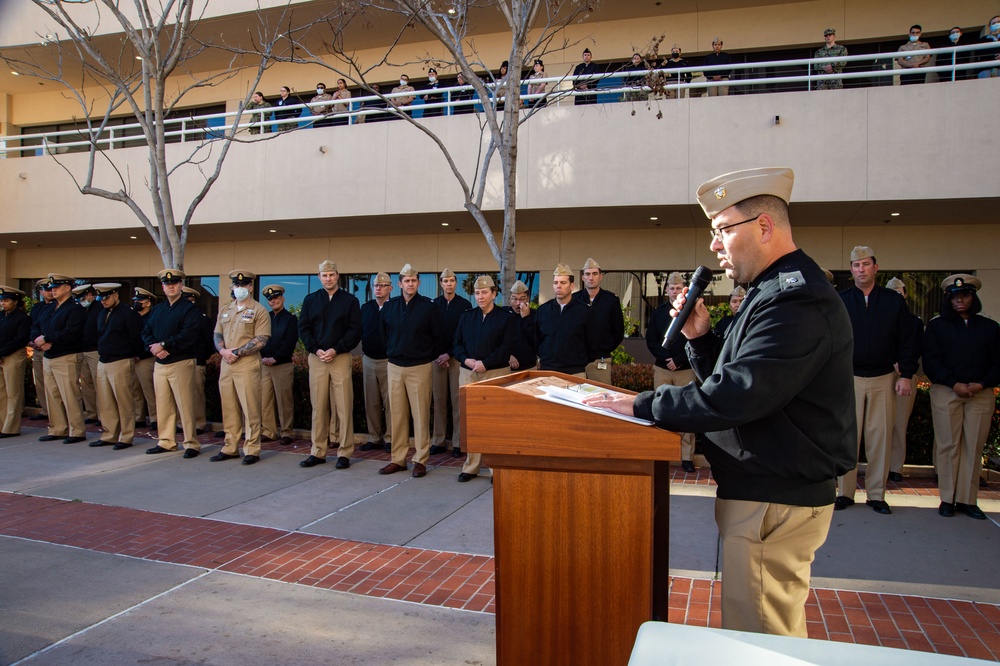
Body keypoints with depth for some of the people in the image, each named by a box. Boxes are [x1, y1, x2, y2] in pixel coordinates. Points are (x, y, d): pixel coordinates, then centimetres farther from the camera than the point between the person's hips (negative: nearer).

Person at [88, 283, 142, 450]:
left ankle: (126, 438, 5)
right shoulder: (102, 313, 15)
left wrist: (131, 356, -2)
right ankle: (109, 436, 20)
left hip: (120, 363, -8)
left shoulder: (128, 314, -10)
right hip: (102, 362, 8)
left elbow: (137, 338, -11)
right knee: (105, 403, 11)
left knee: (124, 403, -3)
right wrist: (101, 352, 17)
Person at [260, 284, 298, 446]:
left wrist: (275, 358, -14)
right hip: (264, 365, 4)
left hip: (283, 365, -4)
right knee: (264, 400, 3)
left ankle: (286, 432, 4)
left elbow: (290, 343, -7)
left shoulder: (290, 319, 2)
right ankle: (268, 431, 12)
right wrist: (262, 357, -5)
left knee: (284, 401, -2)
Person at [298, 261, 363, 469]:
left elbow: (355, 330, -2)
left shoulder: (350, 300, 4)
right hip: (316, 358, 3)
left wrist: (336, 350, -12)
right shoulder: (310, 300, 12)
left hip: (341, 358, -2)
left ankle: (344, 453, 3)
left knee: (344, 407, -3)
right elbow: (303, 328, 9)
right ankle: (318, 452, 13)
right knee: (318, 407, 5)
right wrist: (316, 350, -6)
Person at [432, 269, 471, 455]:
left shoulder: (465, 305, 1)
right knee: (438, 399, 3)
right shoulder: (434, 304, 8)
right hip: (438, 356, 2)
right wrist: (437, 355, -3)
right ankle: (438, 441, 9)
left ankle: (458, 442, 2)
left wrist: (449, 354, -8)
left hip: (457, 356, -2)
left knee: (457, 400, -4)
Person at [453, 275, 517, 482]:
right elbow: (456, 343, 12)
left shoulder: (507, 317, 1)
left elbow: (507, 347, -7)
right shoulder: (466, 316, 14)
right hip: (468, 373, 4)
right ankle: (471, 466, 12)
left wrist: (485, 363, -16)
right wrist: (465, 359, -8)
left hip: (495, 373, -4)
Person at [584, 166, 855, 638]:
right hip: (767, 489, 11)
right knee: (777, 630, 22)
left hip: (773, 501, -11)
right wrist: (700, 337, 3)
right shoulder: (778, 291, 16)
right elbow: (732, 380, 18)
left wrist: (641, 405, -19)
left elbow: (734, 396, -27)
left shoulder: (797, 301, -20)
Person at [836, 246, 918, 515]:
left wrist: (906, 375, 0)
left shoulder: (894, 301, 6)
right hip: (848, 378, -1)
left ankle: (877, 494, 13)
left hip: (884, 379, 1)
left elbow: (907, 341, 6)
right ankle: (845, 492, 10)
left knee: (880, 436, 4)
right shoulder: (839, 301, 4)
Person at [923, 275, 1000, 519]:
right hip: (946, 392, -1)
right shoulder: (937, 325, 8)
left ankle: (967, 499, 7)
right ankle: (947, 499, 5)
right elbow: (930, 361, -1)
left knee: (974, 447, 1)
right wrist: (954, 384, -12)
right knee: (948, 445, -2)